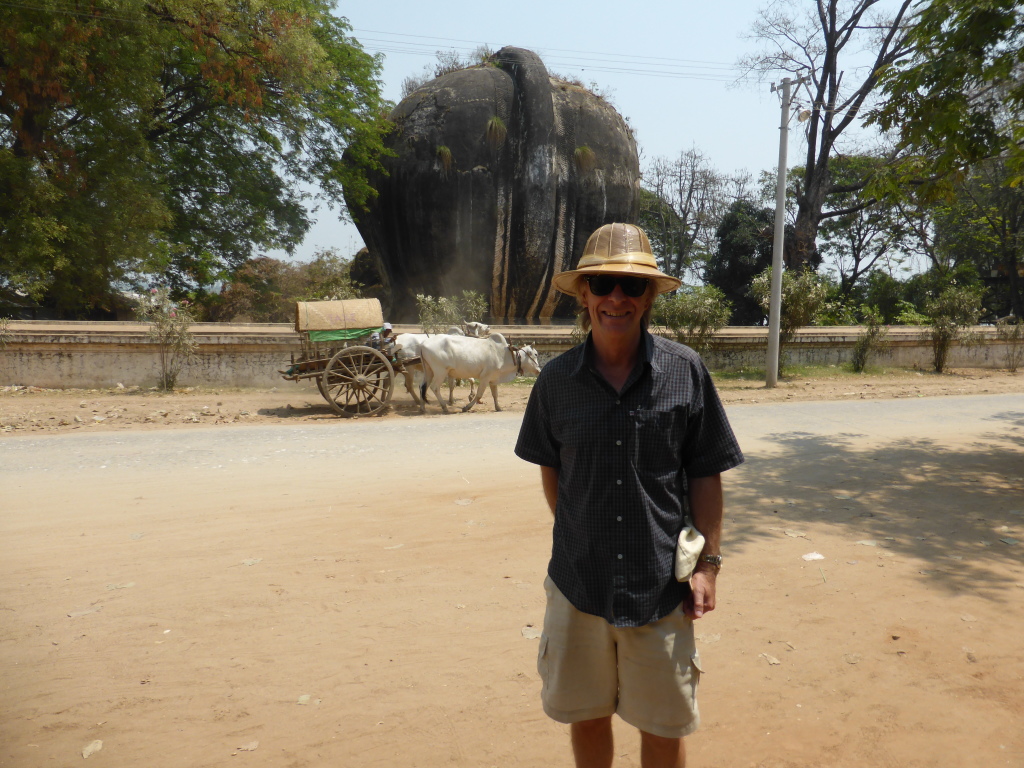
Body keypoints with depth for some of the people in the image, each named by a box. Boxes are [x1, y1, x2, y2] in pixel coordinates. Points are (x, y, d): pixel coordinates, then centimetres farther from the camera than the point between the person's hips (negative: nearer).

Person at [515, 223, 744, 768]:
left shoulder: (685, 371, -7)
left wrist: (708, 562, -2)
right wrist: (576, 533, 2)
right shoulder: (557, 379, -4)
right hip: (577, 581, 2)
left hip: (662, 582, -1)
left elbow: (705, 472, -1)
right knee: (585, 714, 19)